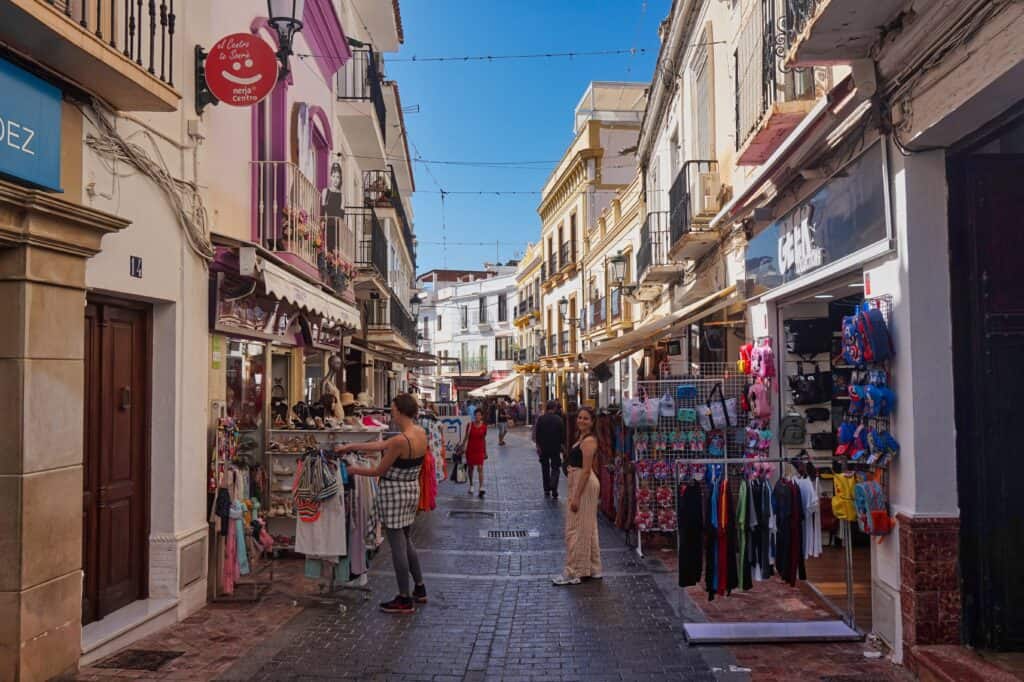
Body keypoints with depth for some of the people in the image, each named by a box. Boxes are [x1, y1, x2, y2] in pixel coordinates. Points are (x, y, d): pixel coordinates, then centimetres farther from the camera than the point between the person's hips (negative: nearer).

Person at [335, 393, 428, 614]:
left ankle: (404, 600, 12)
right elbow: (382, 445, 7)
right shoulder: (420, 433, 1)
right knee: (406, 541, 23)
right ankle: (419, 589, 33)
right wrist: (350, 446, 11)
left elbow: (379, 471, -14)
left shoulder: (400, 441, -25)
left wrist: (353, 470, 2)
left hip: (394, 492, -9)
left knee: (397, 546, 2)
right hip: (412, 490, 9)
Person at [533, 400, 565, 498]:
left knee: (545, 468, 14)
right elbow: (562, 434, -4)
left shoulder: (540, 418, -6)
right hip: (555, 448, -1)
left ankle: (547, 490, 19)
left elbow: (537, 433, -7)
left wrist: (538, 445, -1)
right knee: (555, 468, 3)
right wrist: (562, 445, 8)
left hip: (543, 447, 1)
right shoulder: (559, 419, -8)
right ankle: (554, 491, -14)